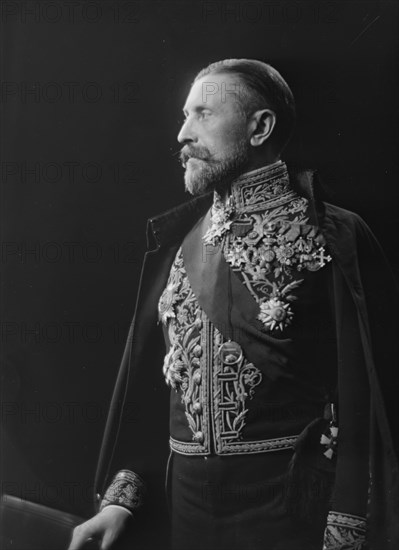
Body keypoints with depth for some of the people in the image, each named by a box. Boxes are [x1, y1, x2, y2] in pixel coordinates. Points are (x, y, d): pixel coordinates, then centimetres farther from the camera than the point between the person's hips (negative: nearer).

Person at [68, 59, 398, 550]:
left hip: (289, 508, -5)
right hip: (184, 498, 5)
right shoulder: (177, 238, 6)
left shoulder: (332, 238, -10)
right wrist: (121, 494, 2)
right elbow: (146, 377, 7)